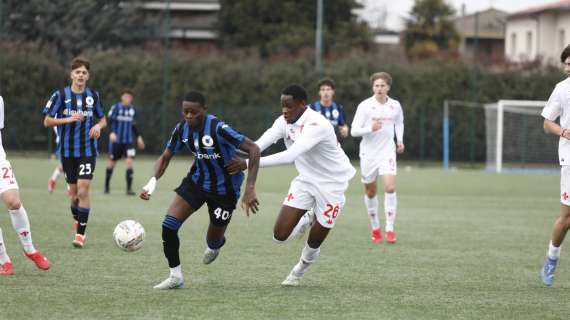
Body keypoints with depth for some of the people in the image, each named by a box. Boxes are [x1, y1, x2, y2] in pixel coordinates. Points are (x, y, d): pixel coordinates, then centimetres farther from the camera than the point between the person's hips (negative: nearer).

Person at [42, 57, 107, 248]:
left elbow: (103, 119, 15)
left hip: (88, 151, 0)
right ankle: (78, 223, 33)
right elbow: (47, 121, -3)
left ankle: (80, 234, -7)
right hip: (67, 151, 0)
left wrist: (98, 126, -8)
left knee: (83, 191, -12)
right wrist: (68, 119, -17)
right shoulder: (61, 95, -2)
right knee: (74, 193, 7)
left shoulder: (93, 96, 3)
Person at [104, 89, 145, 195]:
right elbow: (109, 120, -12)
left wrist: (138, 137, 20)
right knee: (112, 162, 8)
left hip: (129, 140, 3)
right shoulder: (116, 107, -6)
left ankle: (129, 188, -13)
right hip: (116, 140, -3)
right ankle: (106, 186, 28)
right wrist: (112, 132, -27)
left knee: (130, 161, -14)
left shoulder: (132, 109, 9)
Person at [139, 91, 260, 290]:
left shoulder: (218, 129, -29)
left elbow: (253, 149, -29)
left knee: (213, 241, 8)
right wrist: (153, 181, -17)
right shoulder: (182, 129, -11)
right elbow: (165, 157, 3)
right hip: (196, 182, 4)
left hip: (223, 190, -4)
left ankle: (215, 245, 49)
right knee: (169, 225, -13)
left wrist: (250, 189, -35)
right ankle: (175, 277, 3)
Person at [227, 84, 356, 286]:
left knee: (314, 242, 5)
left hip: (331, 186, -6)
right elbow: (257, 145, -17)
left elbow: (290, 155, -40)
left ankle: (299, 271, 38)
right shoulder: (285, 122, -7)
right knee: (280, 236, -5)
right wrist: (235, 159, -35)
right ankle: (308, 219, 27)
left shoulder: (316, 125, -30)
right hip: (306, 181, 6)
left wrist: (249, 164, -43)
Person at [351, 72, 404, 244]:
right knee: (370, 192, 8)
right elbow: (354, 131, -11)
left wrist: (400, 140, 9)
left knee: (390, 188, -17)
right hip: (368, 153, -1)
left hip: (387, 152, 1)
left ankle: (390, 229, -13)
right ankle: (375, 228, 27)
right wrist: (370, 129, -27)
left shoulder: (395, 105, 1)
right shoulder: (365, 106, -9)